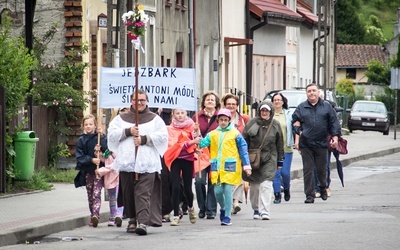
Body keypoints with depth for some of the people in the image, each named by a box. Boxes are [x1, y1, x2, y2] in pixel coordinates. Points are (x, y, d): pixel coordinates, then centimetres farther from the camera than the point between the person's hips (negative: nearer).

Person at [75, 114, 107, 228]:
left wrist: (101, 136, -15)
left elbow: (107, 149, -13)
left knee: (96, 194, -15)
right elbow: (80, 157, -1)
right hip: (87, 171, 3)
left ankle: (95, 215, -26)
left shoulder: (101, 137, 3)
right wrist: (91, 160, -16)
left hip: (99, 169, -3)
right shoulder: (81, 140, 6)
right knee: (90, 196, 9)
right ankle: (93, 216, 18)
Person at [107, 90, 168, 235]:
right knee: (128, 193, 5)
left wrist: (144, 139, -9)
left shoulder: (155, 119, 13)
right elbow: (112, 134, 6)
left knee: (144, 193, -13)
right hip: (126, 162, 3)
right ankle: (132, 220, 19)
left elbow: (163, 135, 1)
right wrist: (128, 131, -7)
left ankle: (143, 222, -21)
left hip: (147, 163, -3)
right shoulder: (121, 118, 18)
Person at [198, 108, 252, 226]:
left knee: (228, 191, -6)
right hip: (217, 168, 3)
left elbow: (243, 150, 2)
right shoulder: (213, 134, 12)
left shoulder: (235, 134, 2)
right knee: (218, 191, 1)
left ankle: (226, 217, 1)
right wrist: (198, 140, -21)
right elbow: (203, 143, 1)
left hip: (230, 167, -3)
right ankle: (223, 208, 31)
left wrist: (246, 166, -2)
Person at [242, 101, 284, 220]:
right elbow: (244, 141, 5)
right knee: (254, 185, 8)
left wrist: (280, 161, 11)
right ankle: (256, 209, 23)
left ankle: (265, 210, -15)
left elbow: (279, 144, 11)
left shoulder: (275, 125, 5)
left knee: (266, 184, -13)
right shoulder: (252, 123, 2)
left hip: (269, 159, -1)